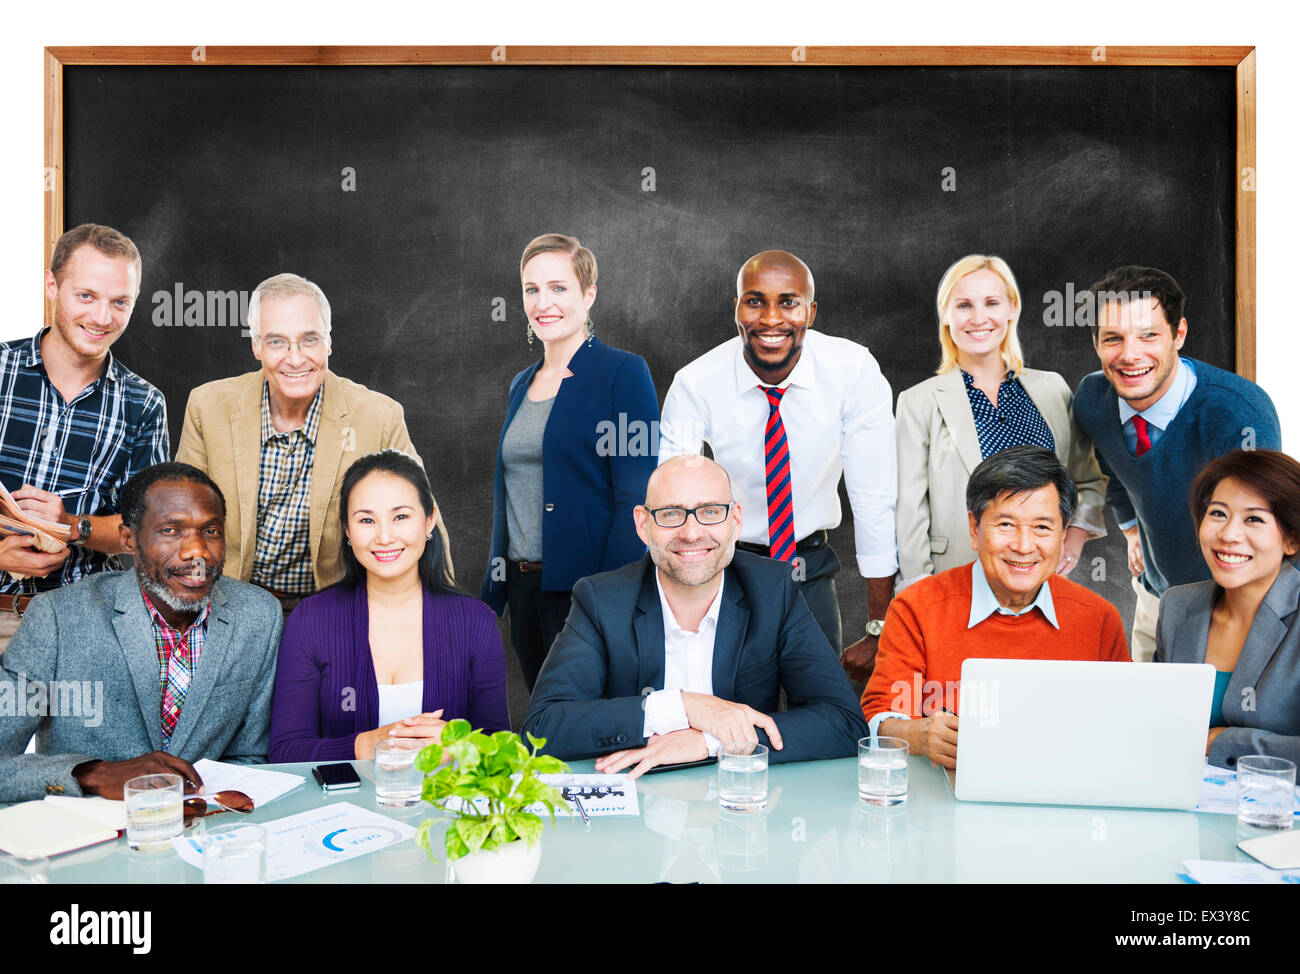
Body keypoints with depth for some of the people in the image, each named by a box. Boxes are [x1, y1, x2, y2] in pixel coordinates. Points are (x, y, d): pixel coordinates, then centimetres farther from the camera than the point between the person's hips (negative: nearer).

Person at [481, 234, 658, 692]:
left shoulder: (623, 372, -8)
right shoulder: (522, 384, 14)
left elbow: (635, 500, -14)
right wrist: (494, 585, 15)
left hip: (583, 585, -7)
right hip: (523, 586, 7)